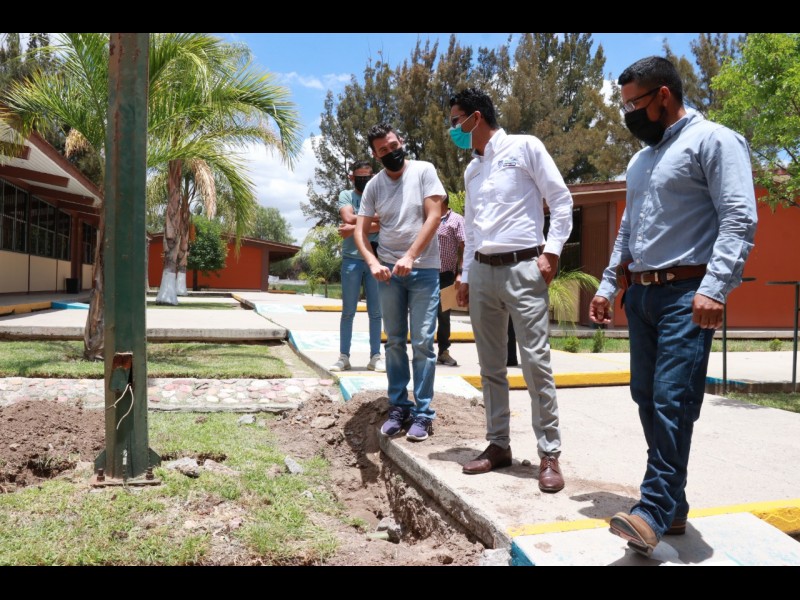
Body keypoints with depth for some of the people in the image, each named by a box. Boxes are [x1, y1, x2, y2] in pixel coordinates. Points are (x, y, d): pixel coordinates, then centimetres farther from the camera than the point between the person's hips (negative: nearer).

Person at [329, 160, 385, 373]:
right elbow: (349, 218, -9)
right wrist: (375, 217, -4)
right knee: (348, 311, 3)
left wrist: (353, 229, -11)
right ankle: (344, 357, 9)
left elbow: (380, 226, -7)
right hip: (352, 259, -1)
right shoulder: (346, 195, 10)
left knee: (376, 311, 4)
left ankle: (375, 357, 11)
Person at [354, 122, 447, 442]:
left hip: (424, 269, -3)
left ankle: (423, 413, 4)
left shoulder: (424, 170, -3)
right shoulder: (374, 185, 6)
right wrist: (373, 263, -13)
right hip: (388, 270, 4)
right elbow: (360, 230, 4)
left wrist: (410, 257, -18)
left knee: (422, 342, -4)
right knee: (395, 341, 8)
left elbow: (434, 216, -10)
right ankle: (398, 407, 17)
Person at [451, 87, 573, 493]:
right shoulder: (471, 170, 20)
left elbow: (561, 200, -2)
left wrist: (551, 251, -11)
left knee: (536, 362, -8)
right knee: (491, 365, 8)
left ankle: (549, 454, 1)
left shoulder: (525, 147, 1)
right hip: (482, 271, 7)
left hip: (522, 267, -7)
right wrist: (465, 275, 18)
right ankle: (498, 445, 18)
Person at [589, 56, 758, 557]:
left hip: (686, 294, -8)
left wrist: (715, 288, -25)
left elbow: (740, 218, -14)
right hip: (640, 294, 8)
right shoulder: (641, 161, 22)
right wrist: (608, 285, 20)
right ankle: (673, 504, 15)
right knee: (648, 399, 6)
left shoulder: (714, 141, -3)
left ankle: (655, 510, -7)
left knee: (672, 400, -12)